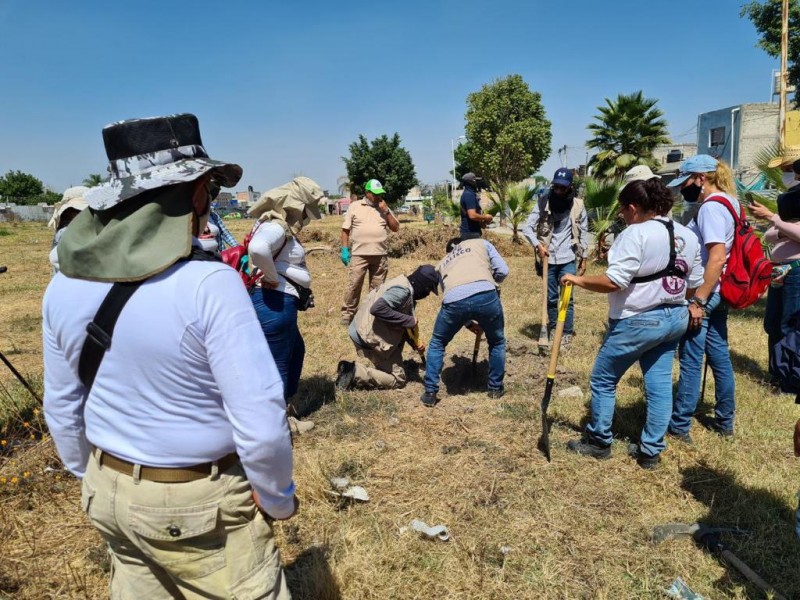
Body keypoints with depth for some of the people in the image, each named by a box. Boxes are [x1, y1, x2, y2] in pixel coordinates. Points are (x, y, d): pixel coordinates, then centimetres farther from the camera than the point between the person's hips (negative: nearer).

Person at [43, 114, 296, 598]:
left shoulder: (64, 285, -5)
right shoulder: (208, 282, -26)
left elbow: (62, 408, 6)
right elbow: (260, 421, -25)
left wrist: (95, 479, 21)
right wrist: (278, 498, -7)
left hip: (108, 493, 7)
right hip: (200, 504, -6)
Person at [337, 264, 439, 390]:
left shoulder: (403, 288, 12)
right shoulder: (403, 290, -19)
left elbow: (400, 326, 20)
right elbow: (377, 308, -33)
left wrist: (416, 343, 10)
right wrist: (408, 320, -24)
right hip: (369, 339, -9)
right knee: (398, 380, 2)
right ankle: (355, 373, -9)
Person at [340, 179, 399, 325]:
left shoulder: (384, 208, 11)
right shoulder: (355, 206, 3)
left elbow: (396, 227, 7)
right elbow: (345, 229, 3)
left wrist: (386, 211, -4)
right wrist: (344, 249, -4)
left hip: (380, 255, 3)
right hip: (359, 254, -3)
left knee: (377, 287, 10)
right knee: (354, 284, -4)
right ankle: (348, 314, 6)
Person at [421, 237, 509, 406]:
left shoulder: (442, 263, 38)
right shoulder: (481, 243, 32)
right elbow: (503, 271, 19)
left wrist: (469, 323, 51)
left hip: (454, 300, 1)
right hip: (485, 295, -1)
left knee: (437, 344, 28)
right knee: (497, 342, 28)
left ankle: (430, 393, 26)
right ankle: (496, 388, 37)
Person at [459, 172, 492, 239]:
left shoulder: (467, 194, 17)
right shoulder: (469, 195, -16)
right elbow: (472, 215, -26)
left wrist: (481, 222, 13)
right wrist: (485, 217, -10)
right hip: (471, 233, -11)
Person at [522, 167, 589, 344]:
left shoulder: (577, 205, -3)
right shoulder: (543, 202, -5)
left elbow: (584, 233, 4)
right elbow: (527, 227, -7)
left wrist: (584, 258, 4)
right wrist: (537, 245, -19)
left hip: (568, 259, -1)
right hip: (548, 259, 1)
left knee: (567, 298, 1)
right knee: (550, 298, 12)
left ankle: (567, 332, 14)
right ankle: (552, 328, 29)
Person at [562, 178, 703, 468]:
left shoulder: (636, 234, -18)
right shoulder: (688, 236, 8)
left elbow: (613, 282, -26)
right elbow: (694, 284, 13)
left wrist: (578, 280, -14)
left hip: (637, 321, -8)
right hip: (675, 319, 8)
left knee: (603, 380, 8)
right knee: (660, 384, 12)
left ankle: (598, 442, 21)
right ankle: (650, 451, 20)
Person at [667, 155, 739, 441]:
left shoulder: (711, 206, -17)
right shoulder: (727, 201, 13)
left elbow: (717, 258, -26)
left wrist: (698, 301, -23)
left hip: (705, 295, -10)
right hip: (718, 293, 10)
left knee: (691, 360, -2)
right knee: (719, 356, 16)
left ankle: (678, 426, 7)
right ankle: (724, 421, 27)